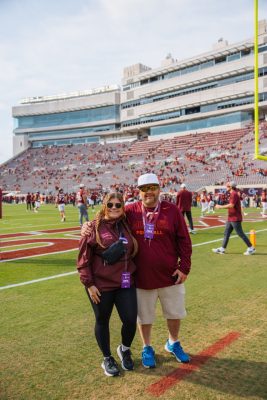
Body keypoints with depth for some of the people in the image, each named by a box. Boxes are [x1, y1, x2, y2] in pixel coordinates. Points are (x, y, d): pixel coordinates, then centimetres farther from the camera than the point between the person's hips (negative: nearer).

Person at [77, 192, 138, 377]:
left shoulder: (126, 226, 5)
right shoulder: (94, 227, -8)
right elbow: (84, 258, -7)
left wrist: (133, 274, 8)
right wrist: (89, 283, -10)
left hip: (126, 284, 3)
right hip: (101, 285, -3)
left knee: (131, 320, 4)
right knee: (102, 321, 12)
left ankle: (125, 349, 36)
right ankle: (107, 359, 36)